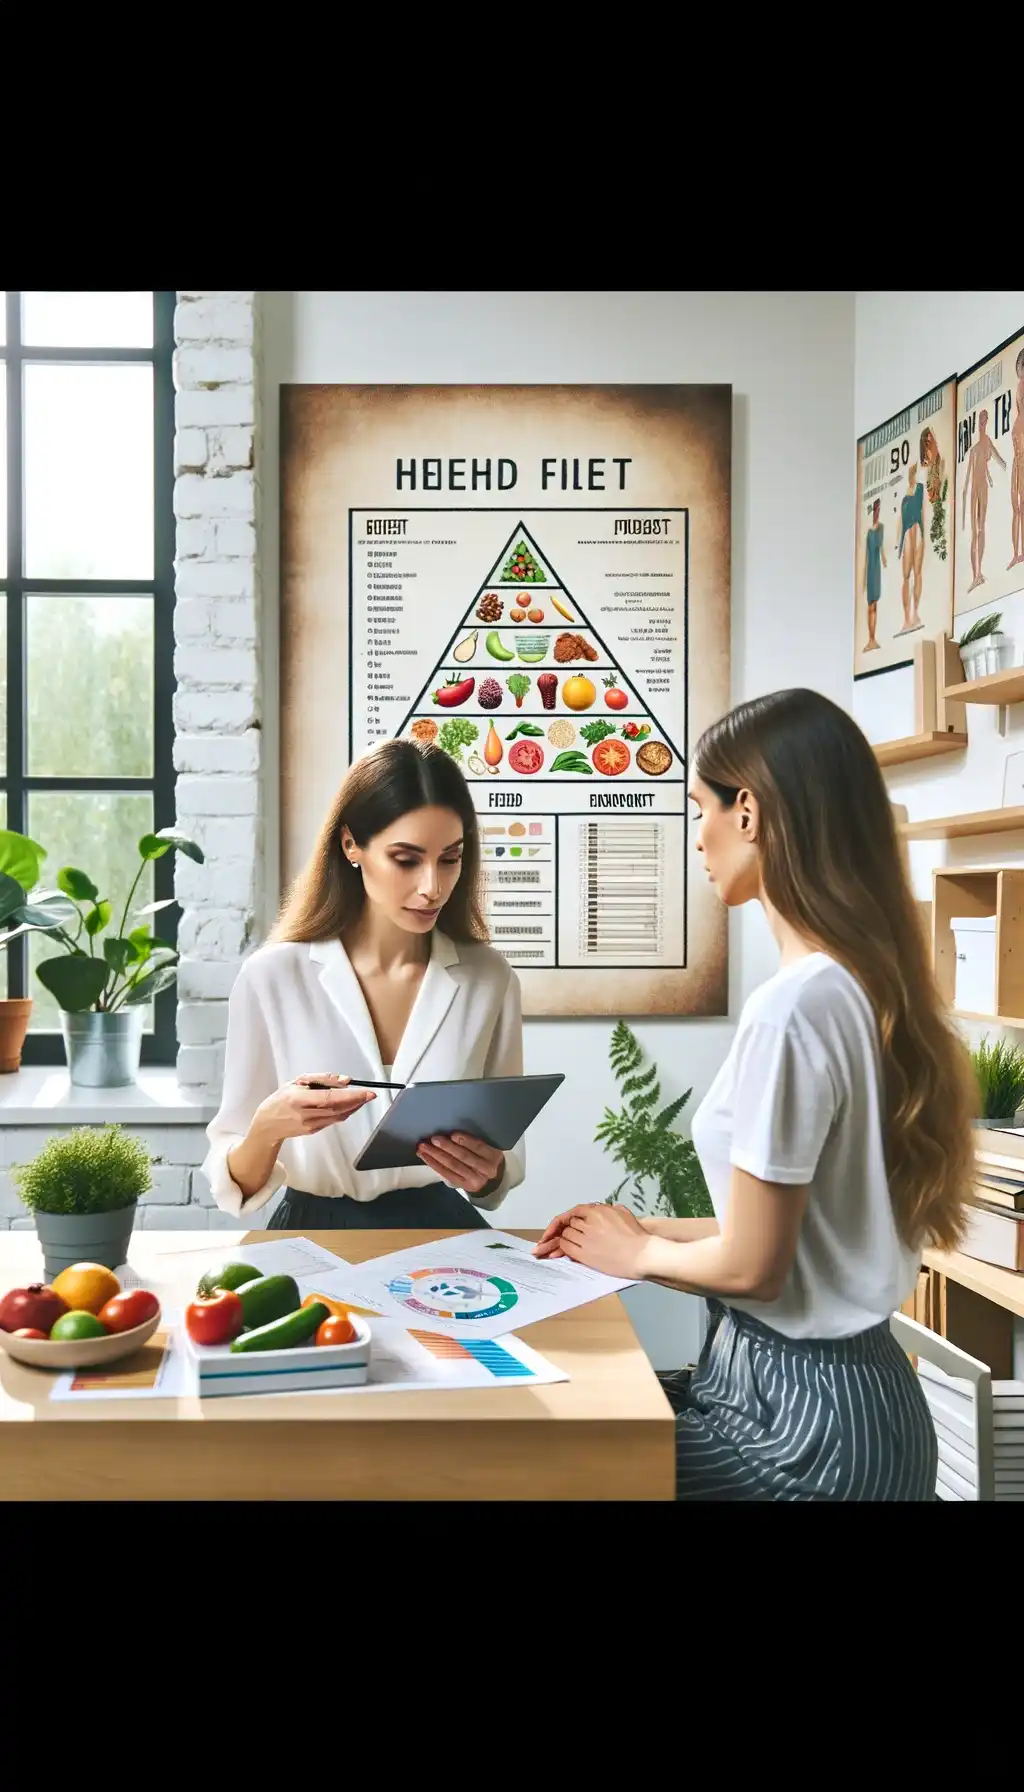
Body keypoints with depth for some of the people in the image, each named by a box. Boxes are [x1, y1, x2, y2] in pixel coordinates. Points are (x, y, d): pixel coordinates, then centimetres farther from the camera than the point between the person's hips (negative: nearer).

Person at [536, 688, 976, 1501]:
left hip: (803, 1412, -8)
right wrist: (649, 1229, 11)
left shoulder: (793, 1005, -26)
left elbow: (751, 1265, -19)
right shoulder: (869, 984, 3)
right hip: (832, 1381, 8)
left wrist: (640, 1253, -1)